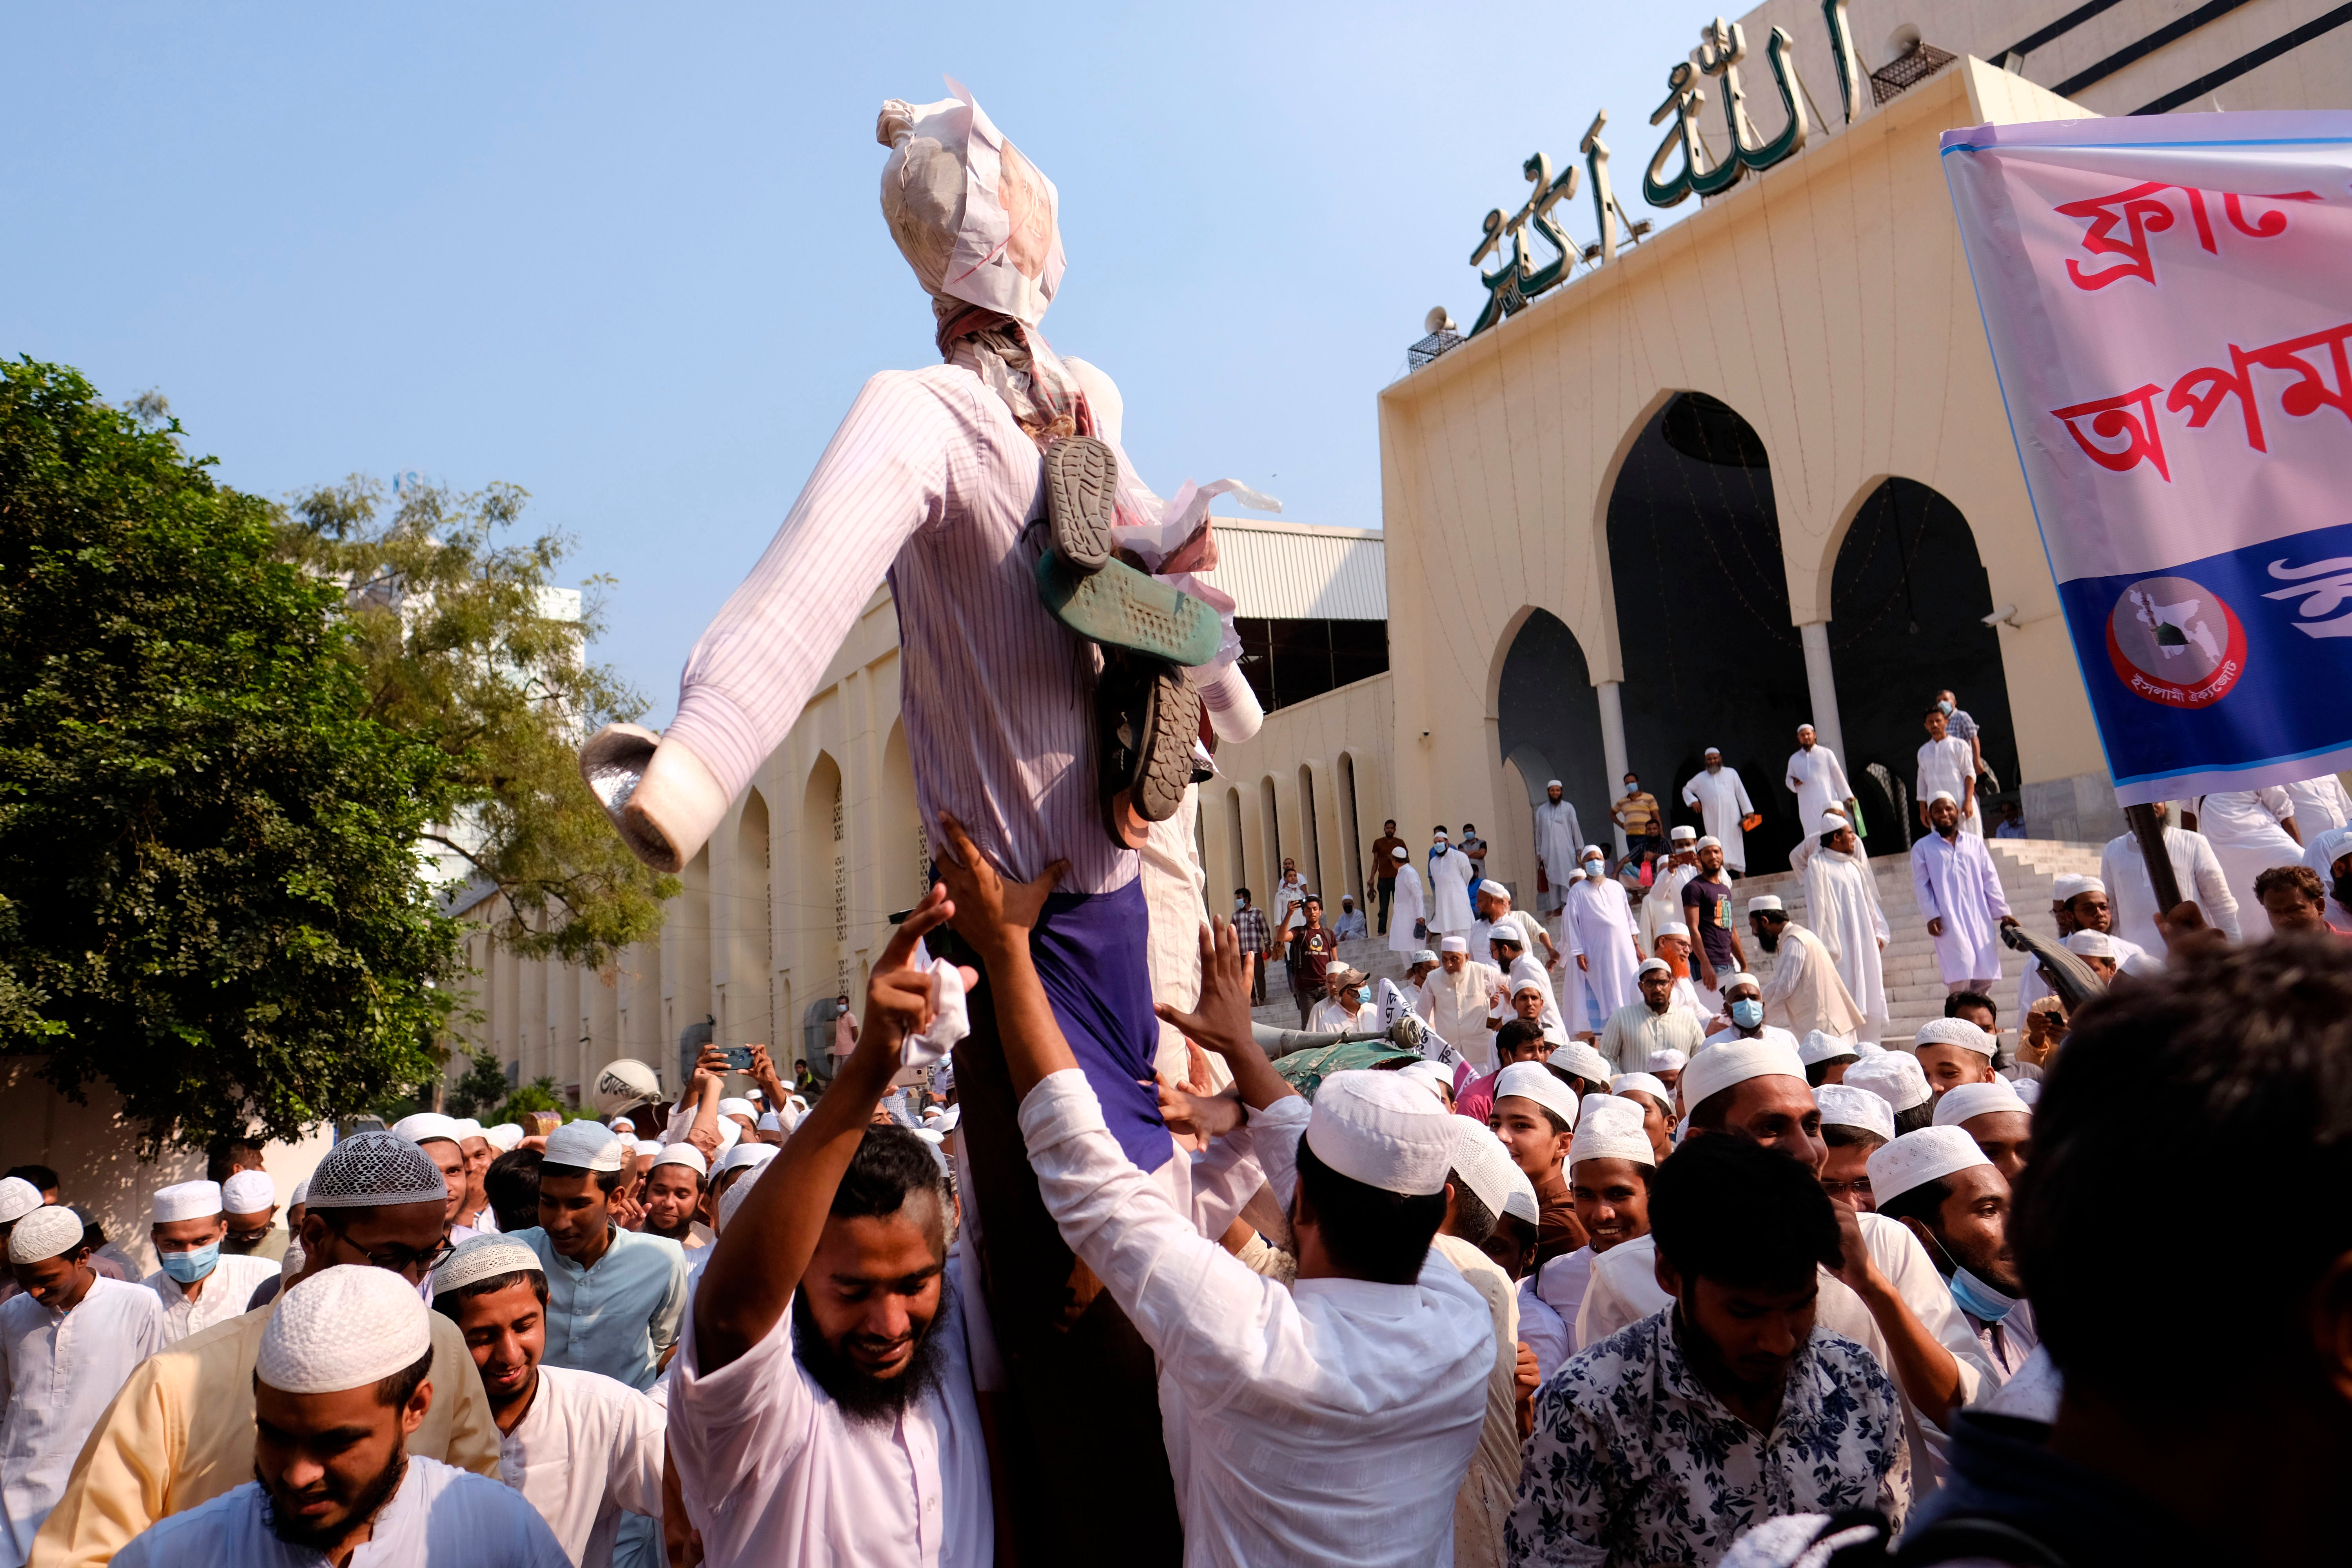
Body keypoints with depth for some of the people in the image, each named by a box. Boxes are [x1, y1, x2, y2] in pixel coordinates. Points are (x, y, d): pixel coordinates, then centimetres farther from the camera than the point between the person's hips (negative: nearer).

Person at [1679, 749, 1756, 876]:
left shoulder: (1731, 773, 11)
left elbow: (1741, 793, 8)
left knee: (1736, 843, -2)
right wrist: (1693, 801, 2)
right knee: (1717, 847, -5)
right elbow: (1686, 790, 22)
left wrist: (1748, 811, 3)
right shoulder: (1700, 778, 13)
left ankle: (1741, 873, -1)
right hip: (1713, 819, 0)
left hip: (1732, 816, 0)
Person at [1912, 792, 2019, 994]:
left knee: (1985, 977, 1)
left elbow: (1990, 880, 12)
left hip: (1980, 918, 4)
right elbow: (1922, 886, 1)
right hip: (1949, 921, -3)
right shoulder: (1922, 848, 7)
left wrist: (2003, 912, 5)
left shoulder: (1975, 843, 16)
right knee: (1961, 975, -15)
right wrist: (1932, 916, -10)